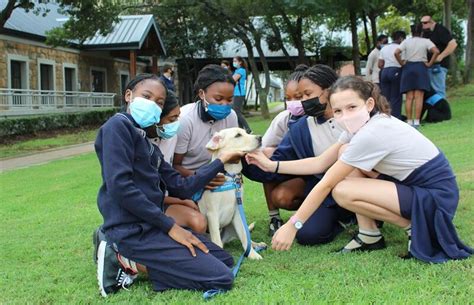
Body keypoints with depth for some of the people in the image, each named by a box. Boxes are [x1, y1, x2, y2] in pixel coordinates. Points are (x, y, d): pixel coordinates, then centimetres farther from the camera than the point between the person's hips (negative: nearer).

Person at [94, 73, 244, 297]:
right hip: (133, 230, -9)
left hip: (150, 226, 9)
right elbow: (120, 187, -20)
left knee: (225, 260, 18)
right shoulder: (118, 126, -9)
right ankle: (127, 261, -6)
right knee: (221, 278, -11)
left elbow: (181, 187, 16)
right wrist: (170, 226, -16)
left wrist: (221, 161, 17)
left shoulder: (149, 144, 18)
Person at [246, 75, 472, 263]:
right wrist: (272, 166, -2)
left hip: (437, 196, -9)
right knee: (345, 154, 1)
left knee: (342, 192, -20)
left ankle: (415, 227, -5)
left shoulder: (371, 134, -25)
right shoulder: (359, 126, 1)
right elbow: (320, 163, 3)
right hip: (411, 182, 9)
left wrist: (292, 225, -17)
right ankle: (369, 235, 5)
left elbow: (326, 184, -23)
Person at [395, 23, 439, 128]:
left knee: (409, 97, 3)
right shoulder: (426, 41, 1)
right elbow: (436, 51, -13)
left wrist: (402, 63, 2)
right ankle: (416, 121, -9)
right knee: (419, 97, -4)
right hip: (421, 68, -2)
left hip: (408, 68, 2)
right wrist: (429, 63, -5)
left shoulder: (406, 42, 4)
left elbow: (396, 53, -9)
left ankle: (409, 121, 1)